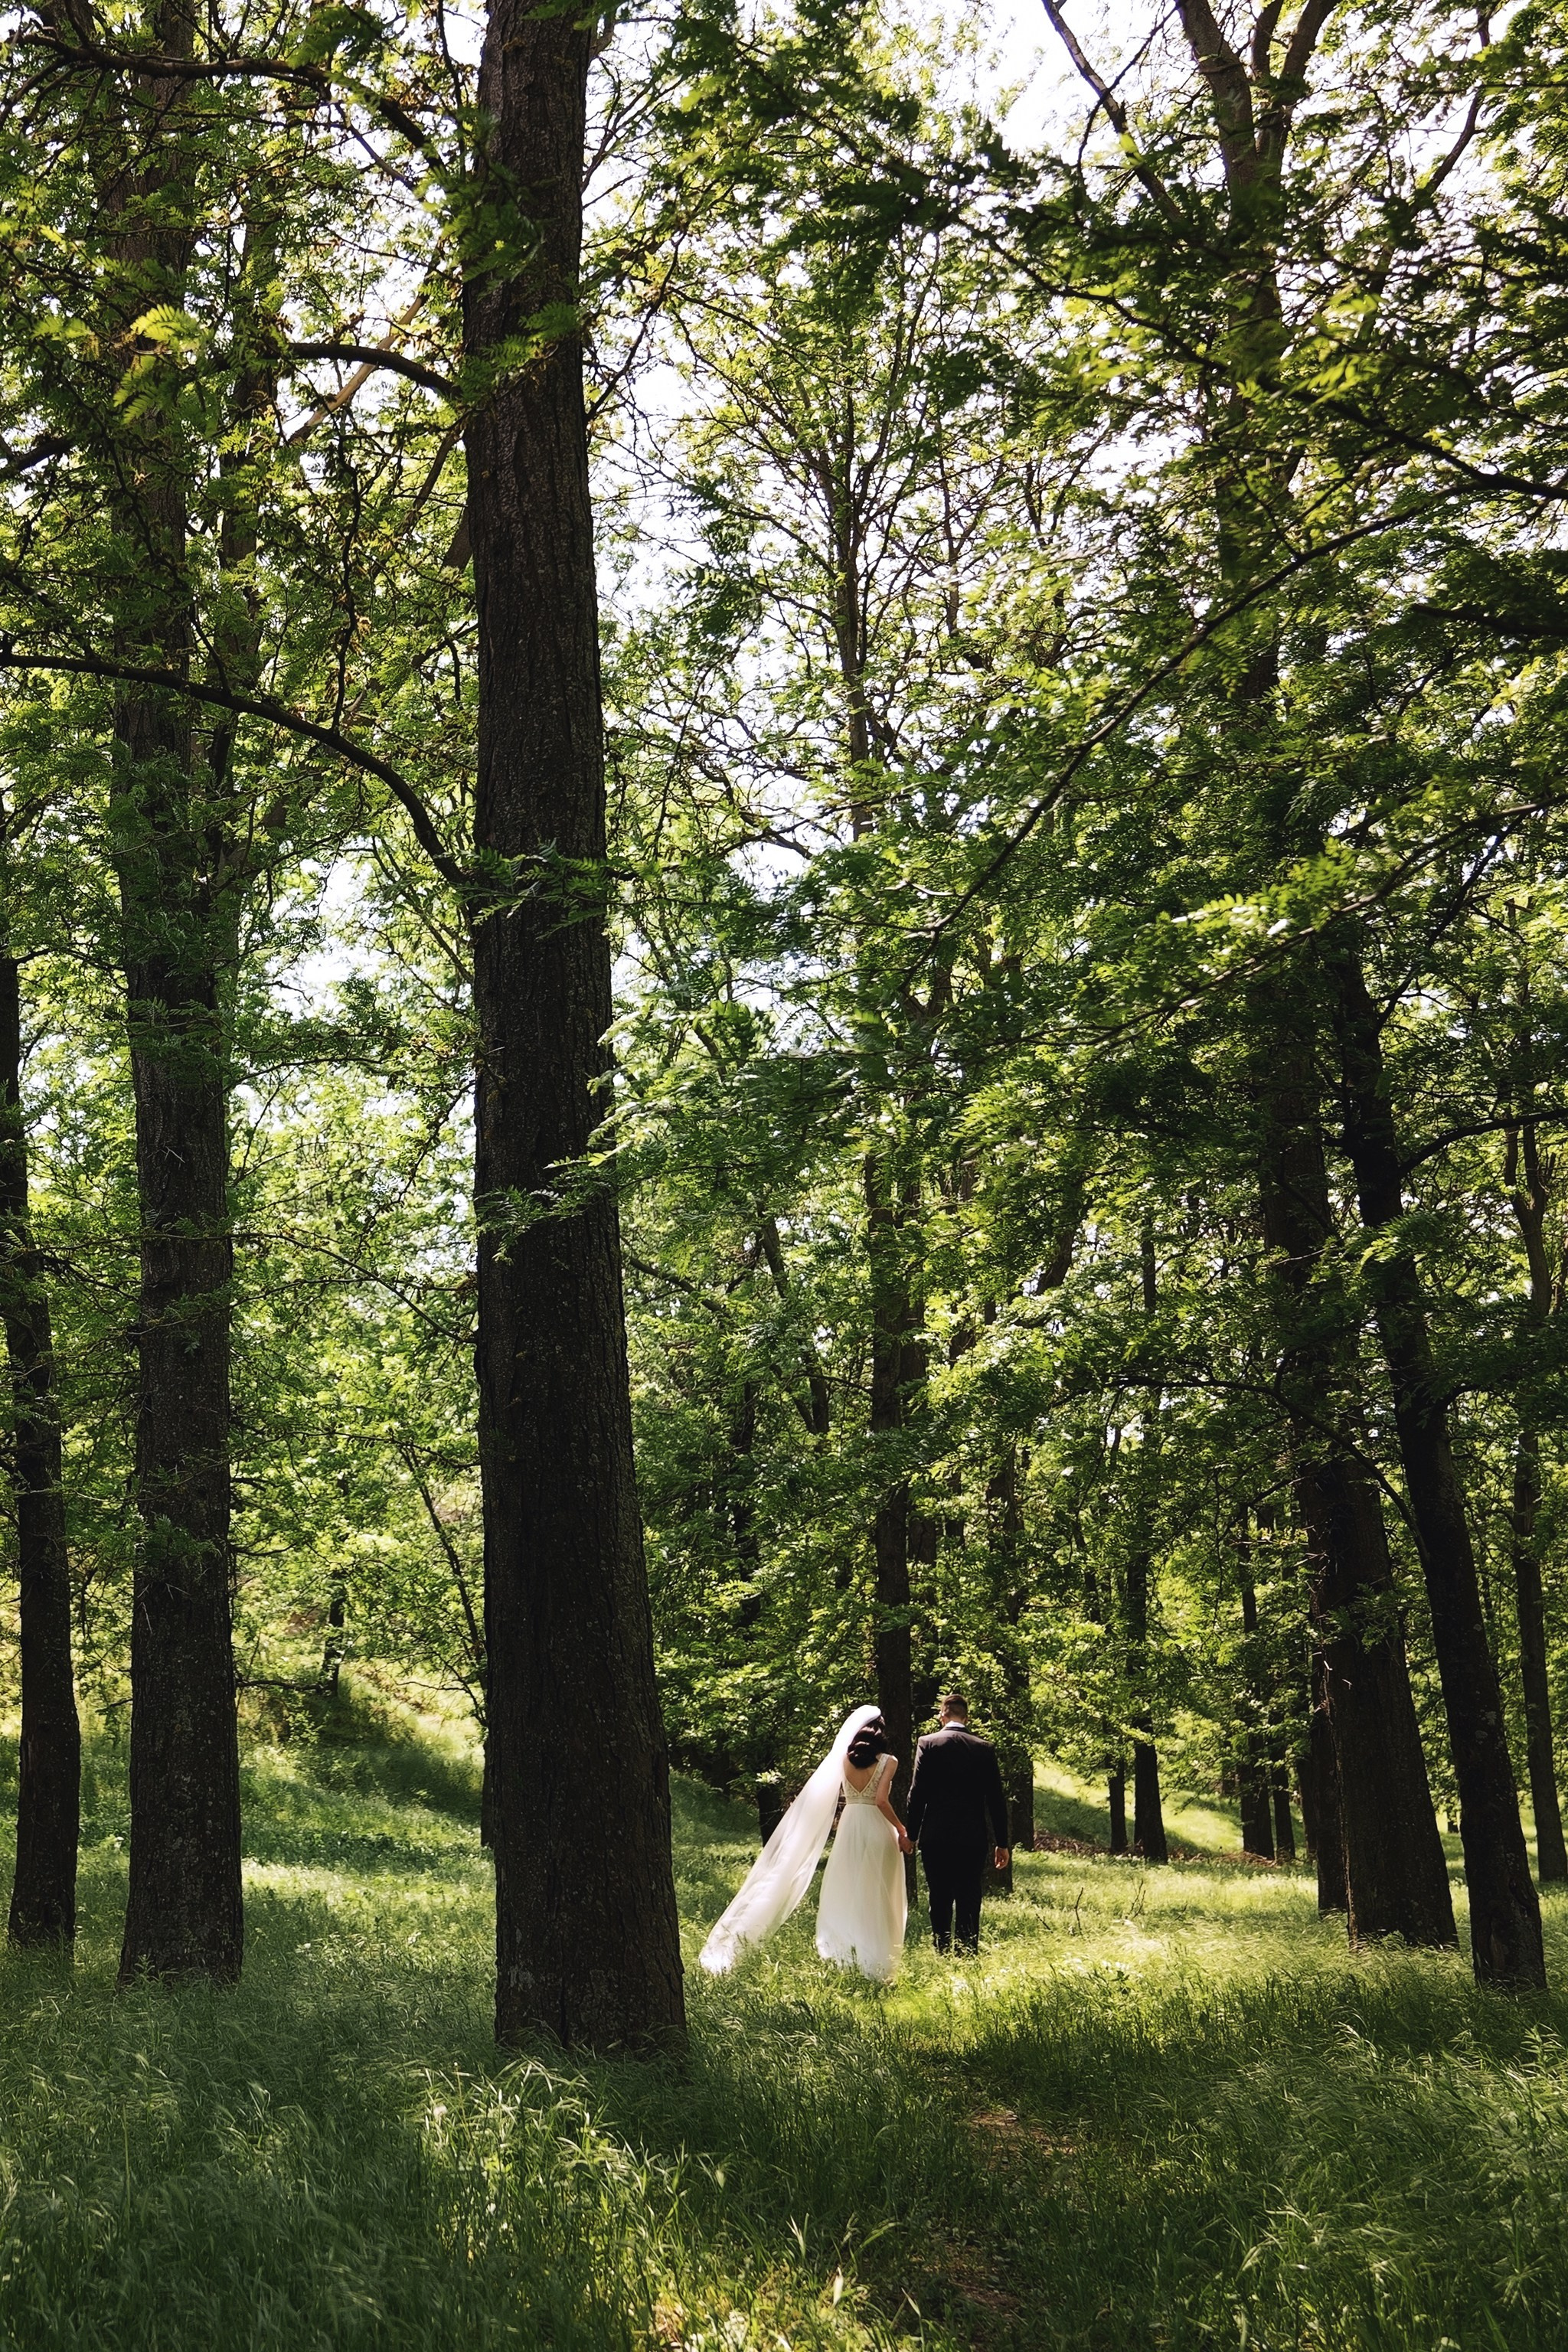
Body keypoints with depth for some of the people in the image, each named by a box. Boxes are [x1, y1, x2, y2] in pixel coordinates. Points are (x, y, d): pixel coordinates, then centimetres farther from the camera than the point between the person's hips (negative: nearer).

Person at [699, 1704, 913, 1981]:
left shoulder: (844, 1759, 4)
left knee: (844, 1892, 10)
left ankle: (843, 1954, 11)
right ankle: (874, 1959, 3)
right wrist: (901, 1831, -4)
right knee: (876, 1897, 3)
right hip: (878, 1830, -3)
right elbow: (881, 1801, -14)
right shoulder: (888, 1762, -7)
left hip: (849, 1829, 3)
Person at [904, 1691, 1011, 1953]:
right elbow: (996, 1798, 4)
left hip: (935, 1837, -1)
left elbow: (917, 1793, -6)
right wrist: (1002, 1843, 8)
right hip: (972, 1839, 1)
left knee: (940, 1903, 6)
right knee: (969, 1904, 5)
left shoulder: (927, 1744, -3)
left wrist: (911, 1834, 2)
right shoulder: (984, 1748, 3)